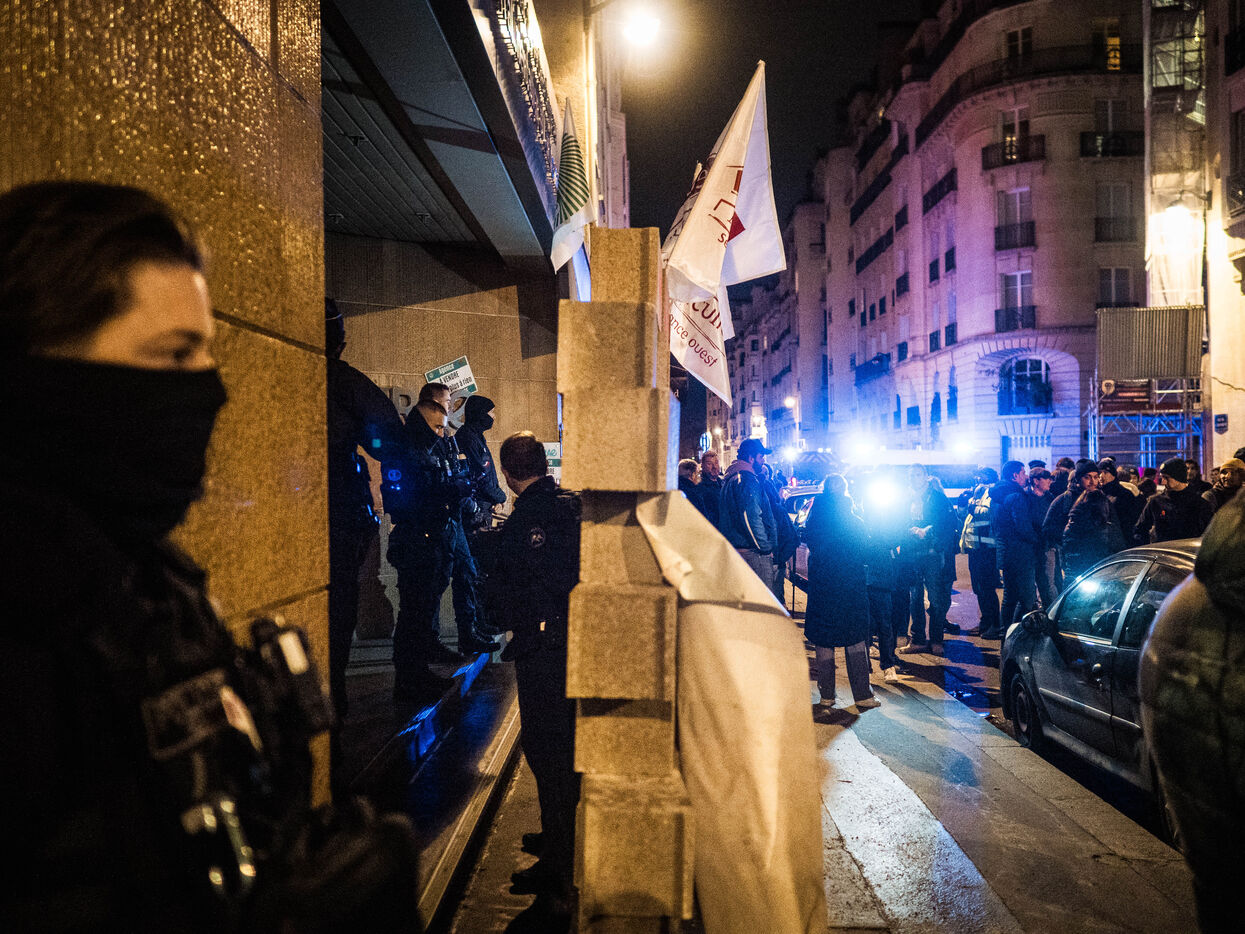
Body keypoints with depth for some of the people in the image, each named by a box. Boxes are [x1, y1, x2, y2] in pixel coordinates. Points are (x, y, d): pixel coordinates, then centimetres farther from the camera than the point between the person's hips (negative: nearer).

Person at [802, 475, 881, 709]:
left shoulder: (813, 520, -5)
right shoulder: (854, 522, -10)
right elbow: (865, 554, -2)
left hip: (820, 586, 2)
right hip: (850, 586, -2)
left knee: (823, 640, 9)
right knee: (855, 640, 7)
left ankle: (826, 695, 11)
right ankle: (862, 695, 9)